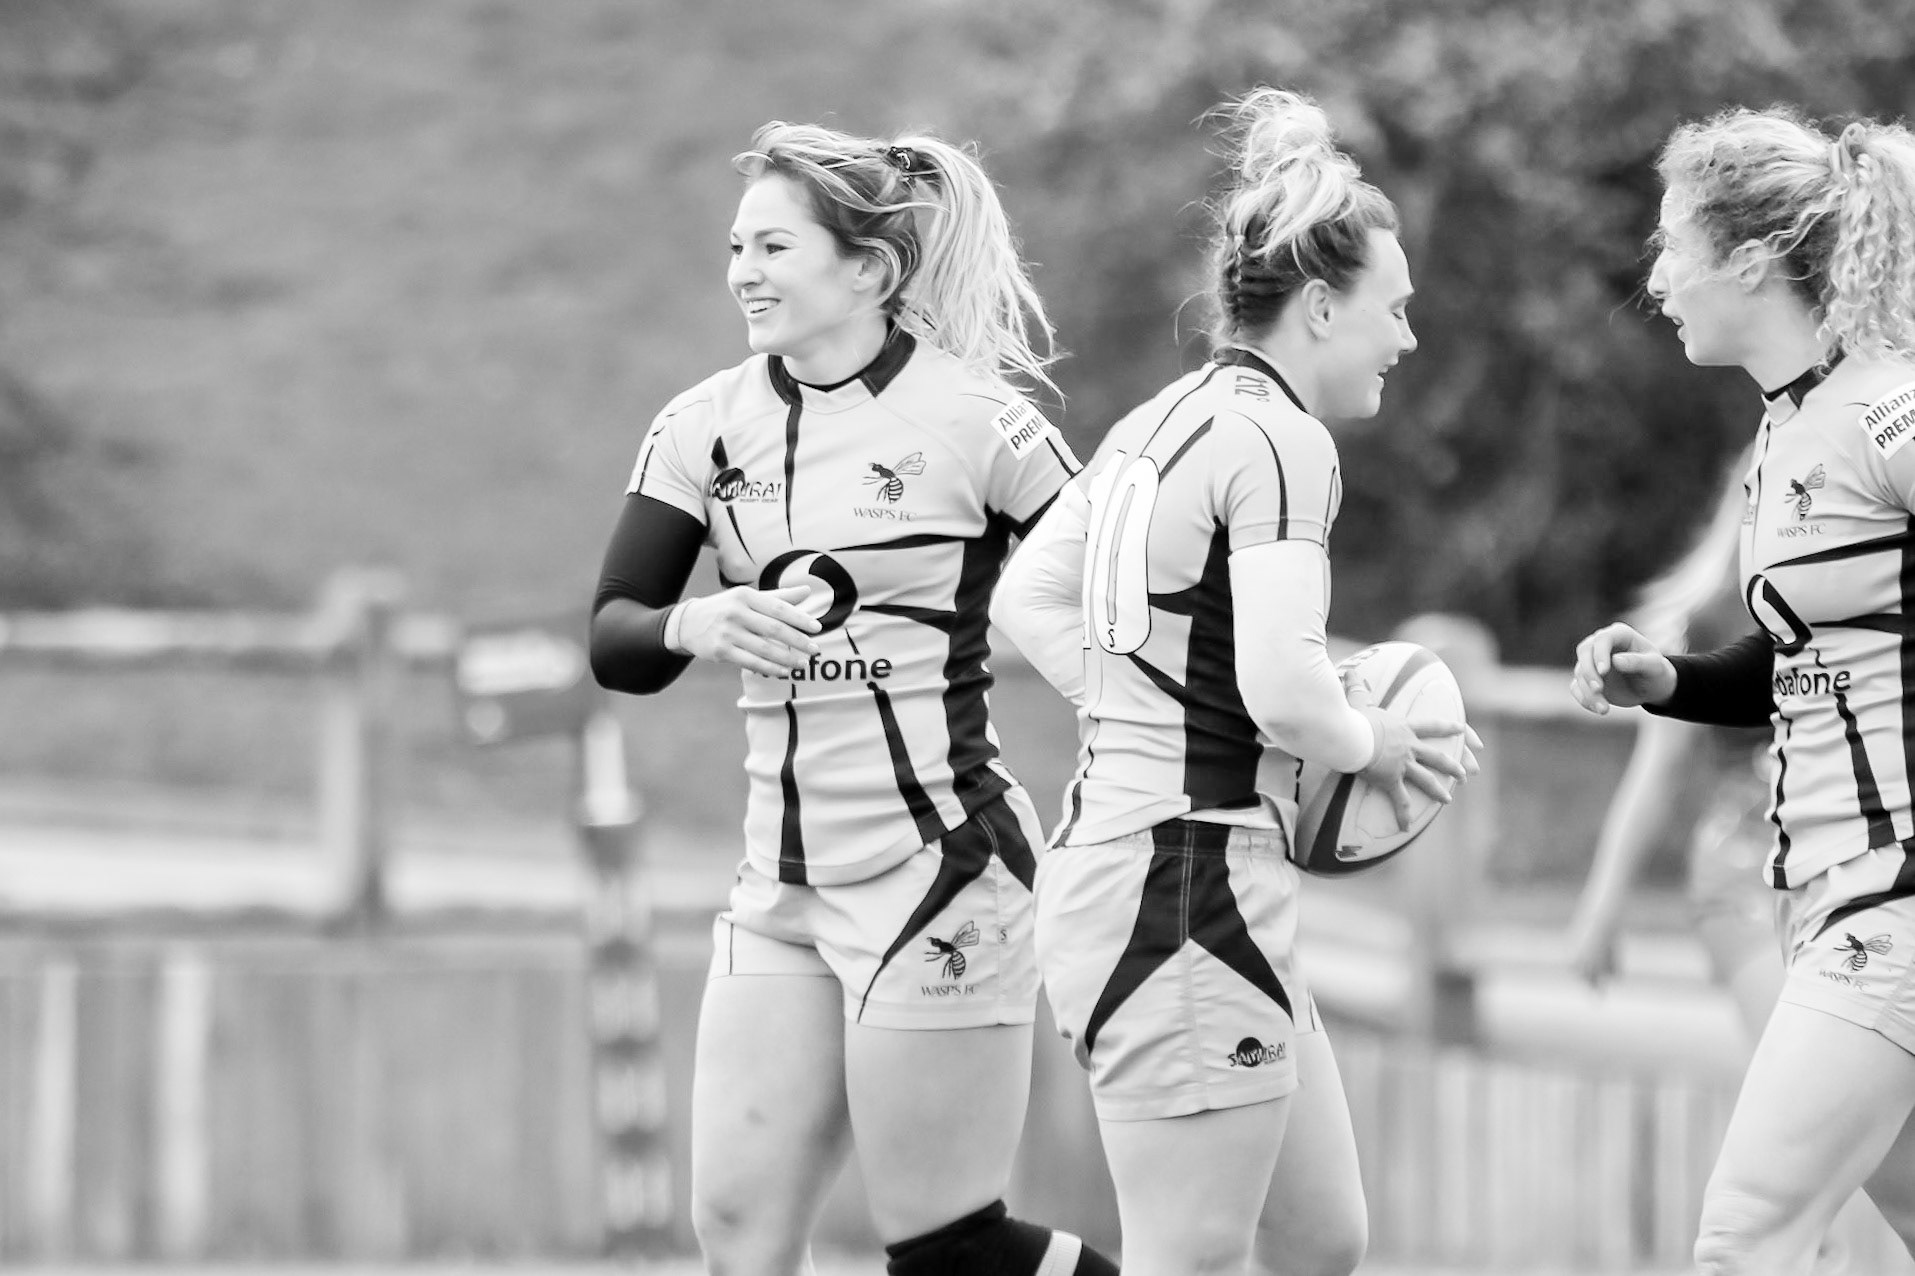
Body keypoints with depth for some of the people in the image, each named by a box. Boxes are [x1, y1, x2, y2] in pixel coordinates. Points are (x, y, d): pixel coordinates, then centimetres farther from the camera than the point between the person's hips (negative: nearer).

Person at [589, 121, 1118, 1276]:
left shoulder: (971, 421, -10)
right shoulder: (705, 429, 5)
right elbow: (614, 643, 3)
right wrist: (696, 625, -18)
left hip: (941, 876, -6)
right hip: (784, 885, 6)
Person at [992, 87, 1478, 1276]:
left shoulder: (1165, 421, 14)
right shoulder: (1281, 440, -13)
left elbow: (1026, 597, 21)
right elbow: (1284, 688, -23)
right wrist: (1375, 744, -4)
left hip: (1110, 857, 10)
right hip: (1191, 892, -10)